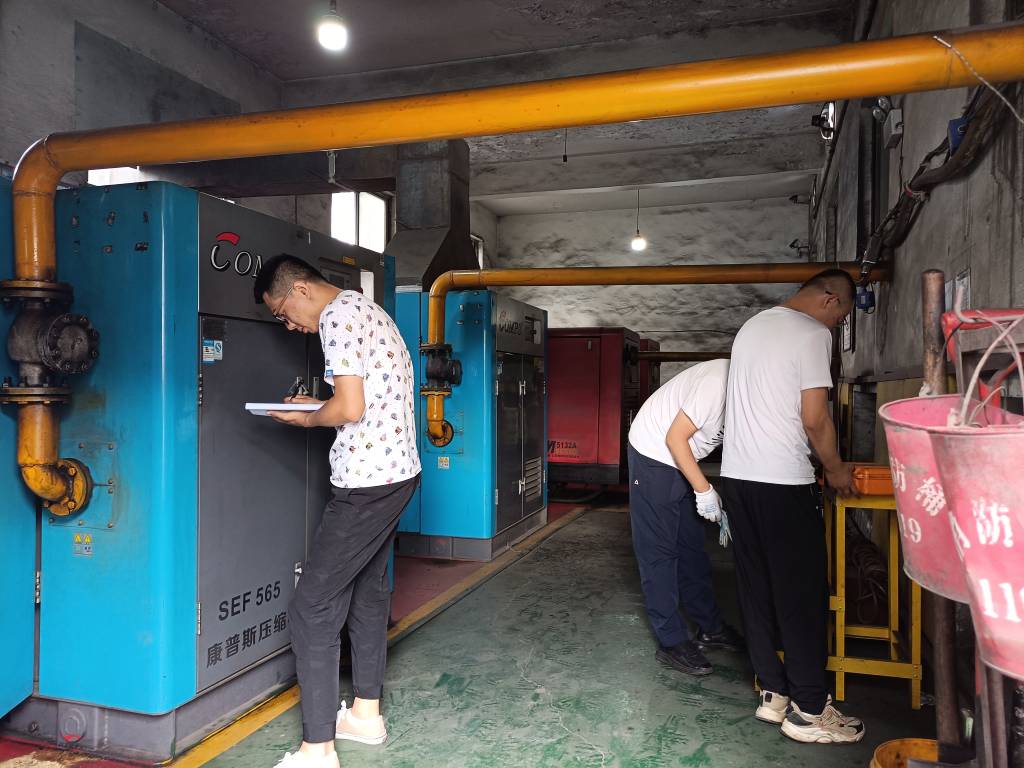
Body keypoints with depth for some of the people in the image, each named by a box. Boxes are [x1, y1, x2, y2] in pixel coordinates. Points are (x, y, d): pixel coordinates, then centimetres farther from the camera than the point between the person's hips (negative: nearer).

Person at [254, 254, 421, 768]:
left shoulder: (337, 317, -13)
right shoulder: (368, 310, 17)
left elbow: (350, 408, -20)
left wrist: (307, 418, -3)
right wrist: (320, 406, 13)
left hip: (367, 482, -10)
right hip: (399, 470, 10)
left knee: (312, 607, -4)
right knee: (367, 589, 19)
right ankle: (366, 715, 32)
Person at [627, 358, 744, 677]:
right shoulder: (718, 382, -28)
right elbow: (675, 438, -24)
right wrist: (704, 490, -21)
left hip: (680, 462, 9)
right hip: (653, 456, -9)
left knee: (692, 546, 16)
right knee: (659, 552, -2)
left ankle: (710, 627, 28)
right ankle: (671, 642, 5)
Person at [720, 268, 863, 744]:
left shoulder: (751, 326, 16)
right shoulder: (813, 334, -9)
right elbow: (815, 419, -12)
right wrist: (835, 470, 5)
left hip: (736, 473, 8)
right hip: (783, 482, -8)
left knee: (757, 588, 12)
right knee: (802, 593, 2)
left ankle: (772, 693, 21)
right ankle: (808, 710, 10)